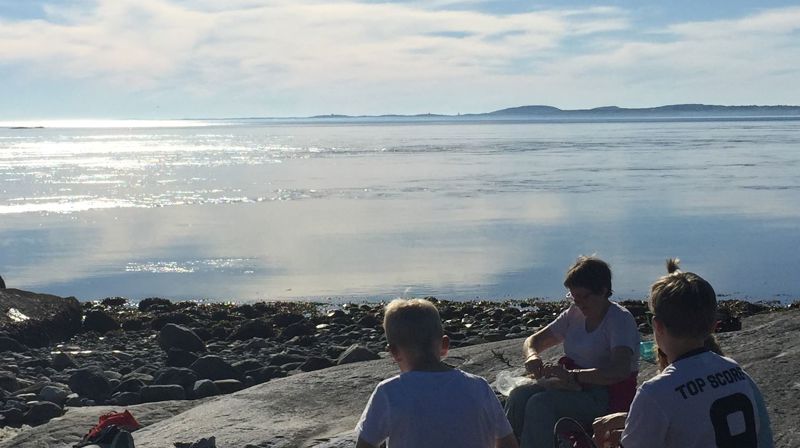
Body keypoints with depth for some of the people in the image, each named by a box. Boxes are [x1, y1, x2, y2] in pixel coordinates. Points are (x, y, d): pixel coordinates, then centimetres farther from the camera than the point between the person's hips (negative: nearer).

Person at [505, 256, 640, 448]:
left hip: (608, 395, -7)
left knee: (540, 403, -29)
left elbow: (620, 370, -26)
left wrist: (572, 375, -34)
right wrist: (532, 356, -9)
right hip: (576, 387, 7)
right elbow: (533, 341, 16)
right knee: (518, 396, -19)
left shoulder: (620, 319, -10)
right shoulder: (574, 314, 12)